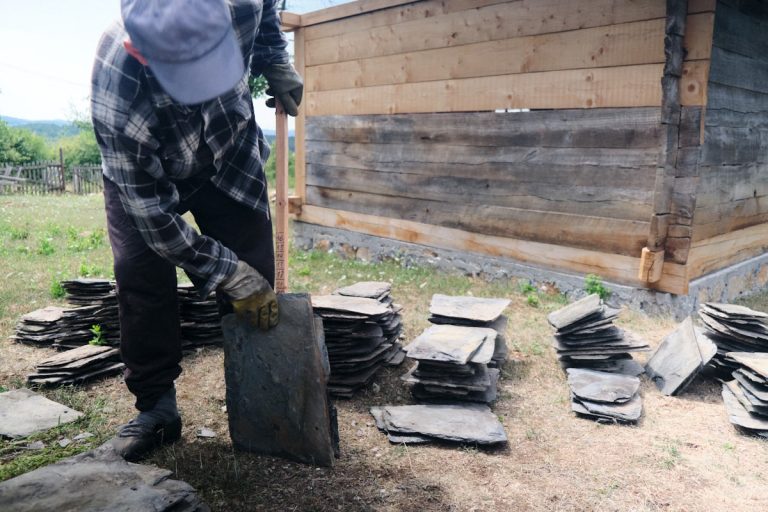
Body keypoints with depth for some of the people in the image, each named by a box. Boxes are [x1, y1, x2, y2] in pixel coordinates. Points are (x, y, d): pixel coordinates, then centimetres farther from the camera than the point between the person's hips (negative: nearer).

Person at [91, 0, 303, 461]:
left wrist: (276, 64, -10)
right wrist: (229, 275, -29)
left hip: (232, 157, 3)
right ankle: (157, 406, 3)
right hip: (144, 173, -2)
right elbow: (152, 210, -31)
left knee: (257, 277, -4)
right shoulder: (116, 96, -40)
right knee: (142, 279, -15)